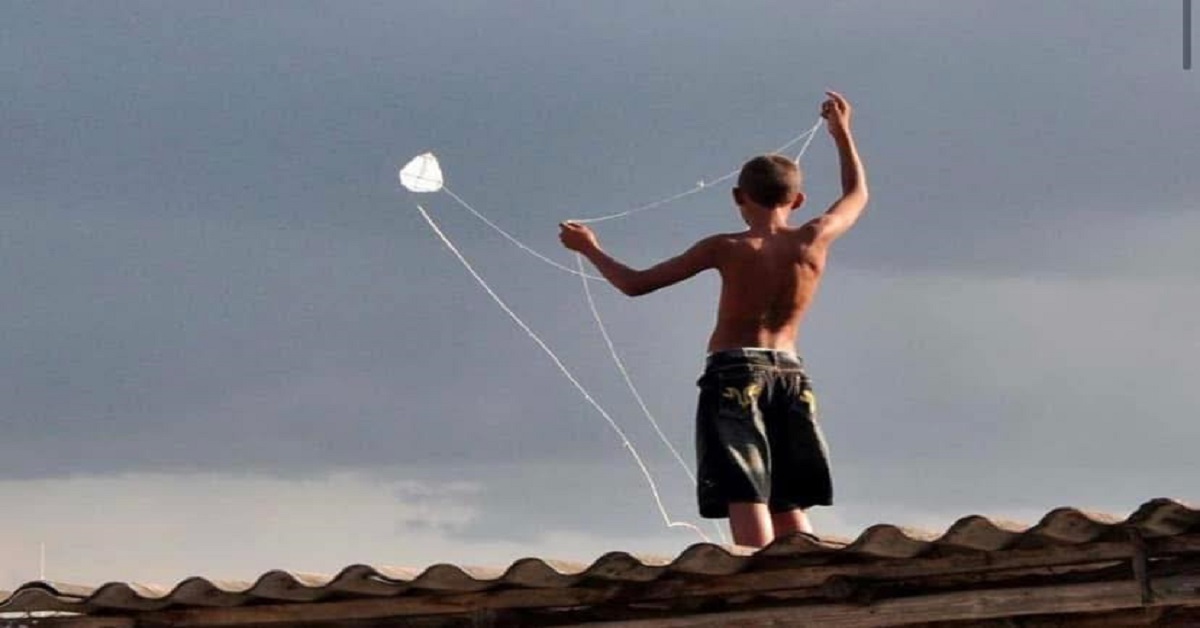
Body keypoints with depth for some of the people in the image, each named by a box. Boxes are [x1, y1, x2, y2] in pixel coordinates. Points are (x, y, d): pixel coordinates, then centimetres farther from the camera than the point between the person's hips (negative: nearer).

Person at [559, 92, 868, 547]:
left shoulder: (728, 250, -5)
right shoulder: (814, 240, 1)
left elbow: (635, 284, -2)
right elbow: (857, 195, 23)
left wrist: (589, 250, 15)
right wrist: (842, 132, 34)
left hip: (734, 372, -4)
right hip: (791, 376, 4)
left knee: (746, 502, -12)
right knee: (790, 509, 11)